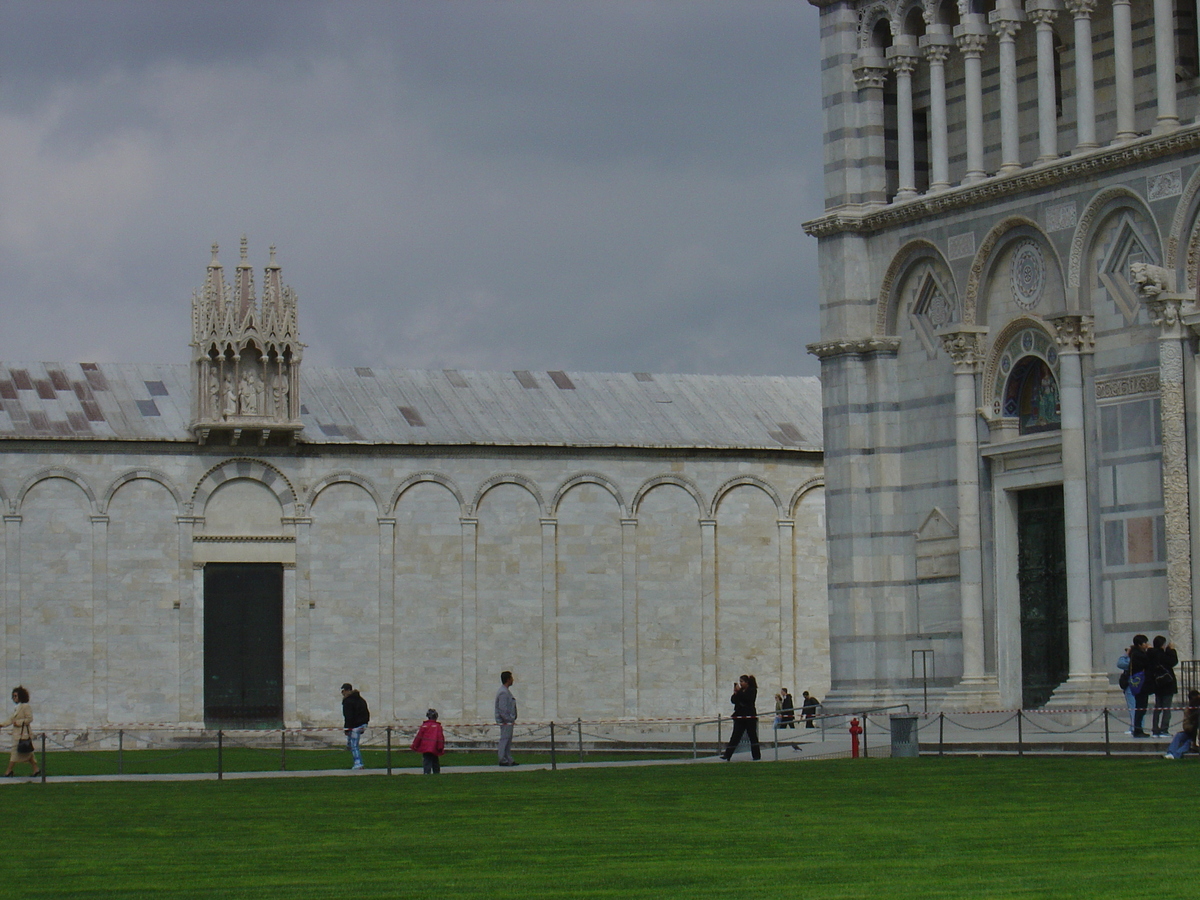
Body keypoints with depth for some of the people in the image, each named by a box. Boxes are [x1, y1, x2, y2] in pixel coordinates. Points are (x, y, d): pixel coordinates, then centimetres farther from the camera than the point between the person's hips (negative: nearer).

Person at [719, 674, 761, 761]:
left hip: (750, 717, -5)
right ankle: (727, 755, -6)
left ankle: (756, 756, 11)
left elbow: (748, 699, -21)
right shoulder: (740, 690, 12)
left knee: (753, 737, 3)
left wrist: (739, 692, -17)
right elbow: (733, 700, 7)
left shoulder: (752, 690, -4)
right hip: (740, 716, 5)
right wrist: (735, 693, -8)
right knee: (735, 737, 0)